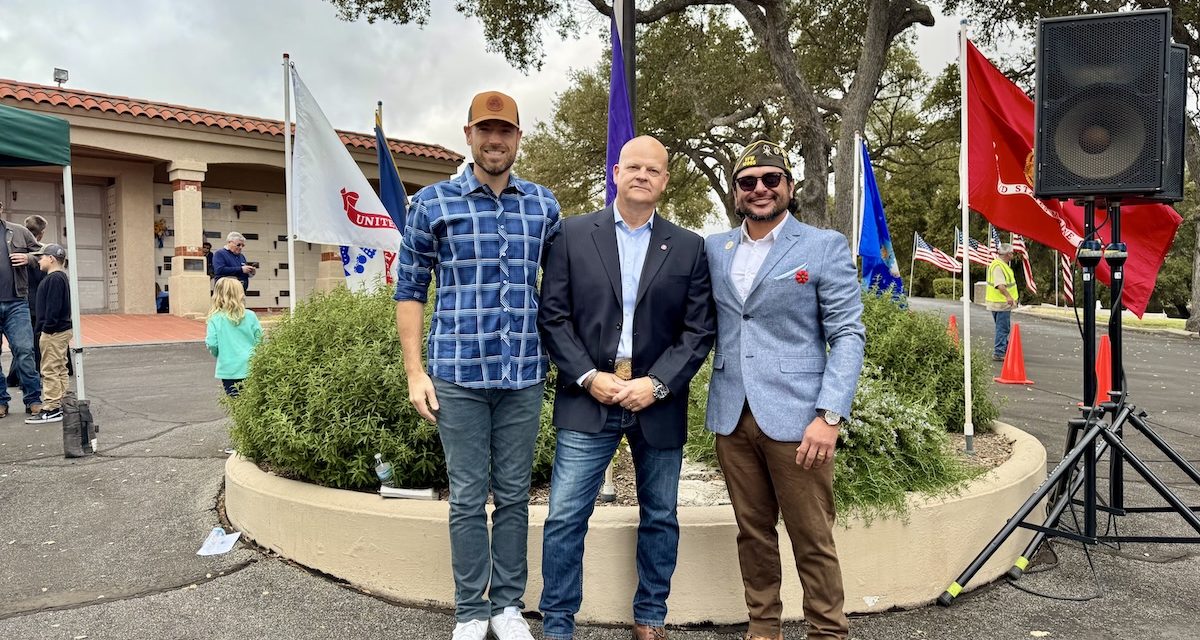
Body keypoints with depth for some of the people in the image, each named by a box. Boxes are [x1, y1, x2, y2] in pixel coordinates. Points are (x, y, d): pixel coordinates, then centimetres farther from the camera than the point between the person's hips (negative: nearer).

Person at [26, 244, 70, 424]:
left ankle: (51, 410, -4)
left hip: (54, 333, -10)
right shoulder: (59, 277, 16)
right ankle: (60, 404, 20)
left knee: (50, 371, -7)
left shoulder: (54, 279, -16)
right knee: (59, 370, 14)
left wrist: (46, 329, -20)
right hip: (61, 330, 10)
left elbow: (53, 308, -22)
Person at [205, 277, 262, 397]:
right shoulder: (250, 316, -4)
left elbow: (211, 344, -8)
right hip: (250, 368, 1)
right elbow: (259, 341, -1)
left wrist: (218, 354, 14)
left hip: (228, 370, -1)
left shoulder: (215, 318, -6)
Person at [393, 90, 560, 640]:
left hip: (525, 375, 2)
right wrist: (415, 372, -3)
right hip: (457, 375, -2)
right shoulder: (433, 202, -1)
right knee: (468, 497, 7)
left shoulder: (543, 205, 6)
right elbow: (410, 289, 2)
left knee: (514, 494, 11)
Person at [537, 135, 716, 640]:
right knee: (565, 518, -1)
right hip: (588, 399, -1)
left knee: (660, 518, 12)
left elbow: (699, 331, 1)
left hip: (658, 404, 2)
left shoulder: (688, 248, 4)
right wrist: (589, 377, -11)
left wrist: (656, 384, -11)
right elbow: (553, 316, -1)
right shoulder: (573, 235, 2)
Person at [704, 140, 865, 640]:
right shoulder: (714, 249, 11)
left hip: (795, 417, -3)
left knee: (812, 539, 4)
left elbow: (848, 335, -4)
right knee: (753, 533, 13)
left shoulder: (825, 247, -1)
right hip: (731, 416, 4)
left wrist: (830, 415, -13)